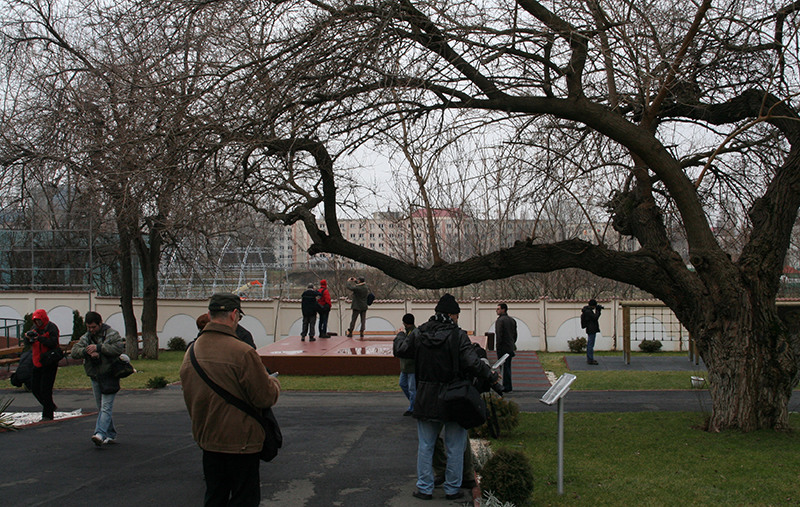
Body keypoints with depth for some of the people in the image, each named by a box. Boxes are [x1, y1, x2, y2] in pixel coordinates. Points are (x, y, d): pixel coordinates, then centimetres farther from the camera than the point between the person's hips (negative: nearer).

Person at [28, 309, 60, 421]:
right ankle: (50, 406, 27)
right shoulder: (35, 328, 10)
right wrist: (28, 337, -12)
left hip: (49, 363, -7)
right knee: (35, 388, 10)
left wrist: (39, 338, -30)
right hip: (37, 363, 7)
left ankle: (48, 414, -1)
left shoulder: (52, 328, -10)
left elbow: (53, 343, -23)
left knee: (45, 389, -9)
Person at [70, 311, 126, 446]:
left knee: (106, 406, -15)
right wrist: (87, 352, -21)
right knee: (101, 408, 12)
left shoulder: (111, 335, -6)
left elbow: (119, 348, -23)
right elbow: (74, 352, -1)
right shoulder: (85, 338, 10)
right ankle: (111, 435, 21)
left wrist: (98, 348, -25)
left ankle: (100, 433, -26)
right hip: (95, 377, 7)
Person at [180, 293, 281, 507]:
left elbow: (189, 398, 12)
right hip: (241, 441, -7)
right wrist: (274, 382, 6)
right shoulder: (243, 352, -21)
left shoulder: (192, 352, 1)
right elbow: (266, 397, -16)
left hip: (207, 439, 7)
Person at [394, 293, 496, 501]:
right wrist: (491, 376, -5)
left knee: (425, 446, 14)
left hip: (426, 401, 4)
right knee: (455, 448, 10)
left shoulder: (418, 334, -1)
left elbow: (400, 350, 11)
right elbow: (473, 363, -20)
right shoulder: (457, 335, -14)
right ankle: (452, 489, 17)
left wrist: (398, 338, 33)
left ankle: (424, 488, 18)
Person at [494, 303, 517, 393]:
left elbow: (499, 335, -18)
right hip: (510, 347, 8)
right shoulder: (512, 320, 11)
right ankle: (508, 386, 20)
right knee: (508, 366, 16)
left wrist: (498, 346, -13)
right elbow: (515, 334, 15)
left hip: (503, 348, -8)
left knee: (504, 367, -2)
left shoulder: (500, 320, -14)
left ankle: (506, 386, 0)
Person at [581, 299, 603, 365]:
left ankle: (589, 359, 23)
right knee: (590, 345, -9)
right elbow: (595, 317, -22)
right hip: (591, 330, -11)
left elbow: (594, 317, 18)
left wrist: (598, 311, 8)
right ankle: (590, 360, -8)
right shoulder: (588, 311, -17)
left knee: (589, 345, 15)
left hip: (591, 330, 11)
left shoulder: (588, 310, 15)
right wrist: (598, 311, -12)